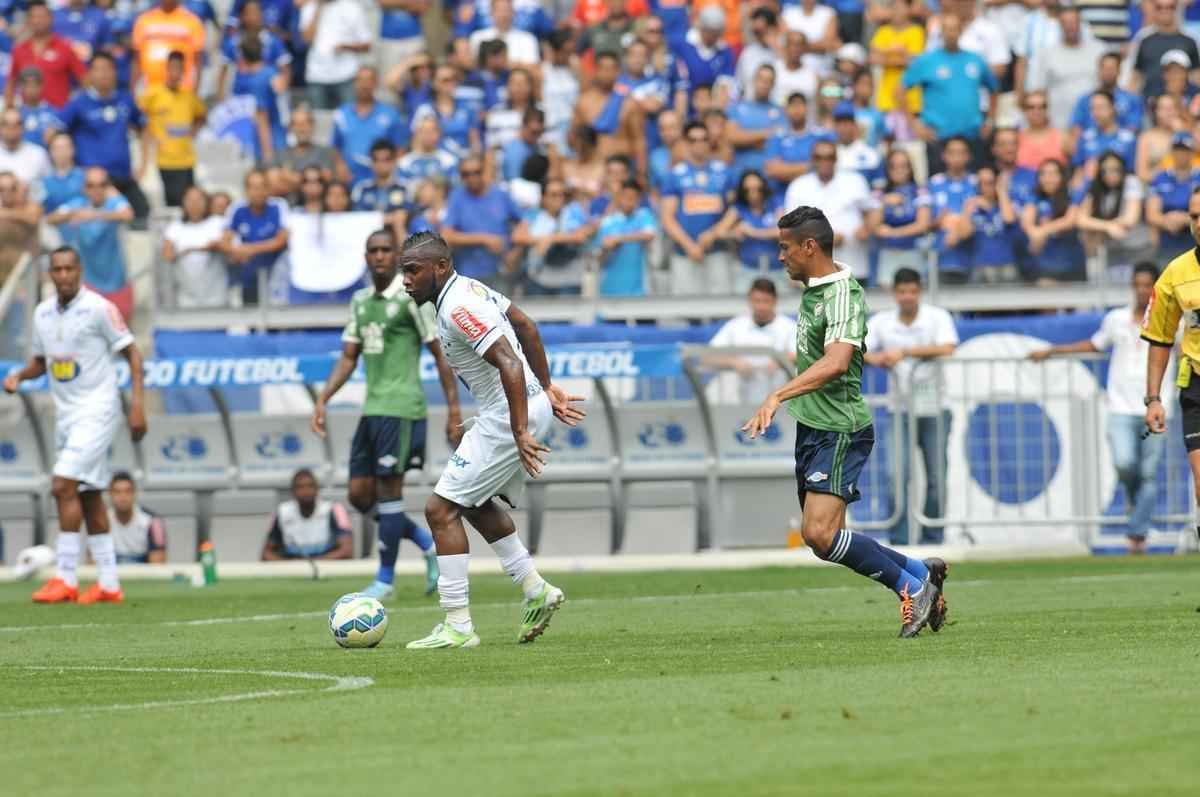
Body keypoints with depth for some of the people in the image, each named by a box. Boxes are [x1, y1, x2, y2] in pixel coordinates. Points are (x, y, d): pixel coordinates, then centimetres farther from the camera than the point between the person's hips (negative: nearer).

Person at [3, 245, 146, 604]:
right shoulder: (42, 313, 9)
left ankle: (66, 578, -15)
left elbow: (131, 353, -7)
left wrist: (138, 404, -15)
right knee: (88, 497, 8)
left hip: (97, 409, -7)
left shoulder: (99, 308, -11)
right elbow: (40, 361, 22)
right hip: (66, 413, 7)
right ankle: (108, 584, 12)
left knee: (64, 486, -17)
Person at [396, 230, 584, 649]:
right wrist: (546, 386, 26)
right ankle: (535, 590, 24)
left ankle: (457, 625, -7)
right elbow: (526, 326, 21)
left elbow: (510, 364, -28)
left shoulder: (458, 309, -21)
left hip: (510, 416, -11)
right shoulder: (471, 288, 11)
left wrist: (520, 433, -30)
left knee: (441, 508, -7)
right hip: (534, 406, 11)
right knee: (476, 503, 26)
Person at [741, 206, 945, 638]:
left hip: (839, 432, -10)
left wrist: (778, 396, -39)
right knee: (822, 537, 8)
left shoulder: (843, 295, -18)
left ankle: (913, 585, -4)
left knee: (820, 534, -19)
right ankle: (920, 573, 21)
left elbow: (835, 362, -33)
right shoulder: (813, 290, 11)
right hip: (812, 427, 10)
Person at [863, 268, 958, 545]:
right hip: (901, 410, 1)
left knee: (936, 478, 0)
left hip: (934, 409, -1)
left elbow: (947, 350, -19)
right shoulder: (880, 322, 4)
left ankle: (932, 540, 9)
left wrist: (904, 352, -24)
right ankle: (899, 540, -9)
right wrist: (875, 358, -26)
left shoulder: (938, 317, -3)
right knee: (899, 474, -11)